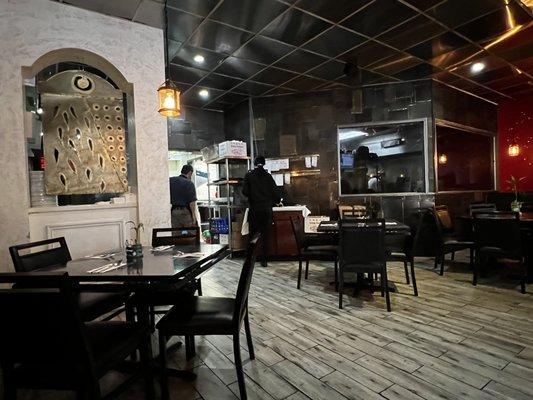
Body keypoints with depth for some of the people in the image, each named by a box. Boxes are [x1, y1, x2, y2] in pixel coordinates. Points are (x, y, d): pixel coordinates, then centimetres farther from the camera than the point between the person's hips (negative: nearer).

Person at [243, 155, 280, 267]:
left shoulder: (249, 175, 0)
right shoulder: (268, 176, 3)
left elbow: (245, 192, -5)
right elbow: (275, 192, 0)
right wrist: (273, 202, 17)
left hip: (254, 209, -1)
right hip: (267, 209, 1)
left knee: (252, 234, 8)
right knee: (265, 235, 6)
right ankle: (264, 260, 9)